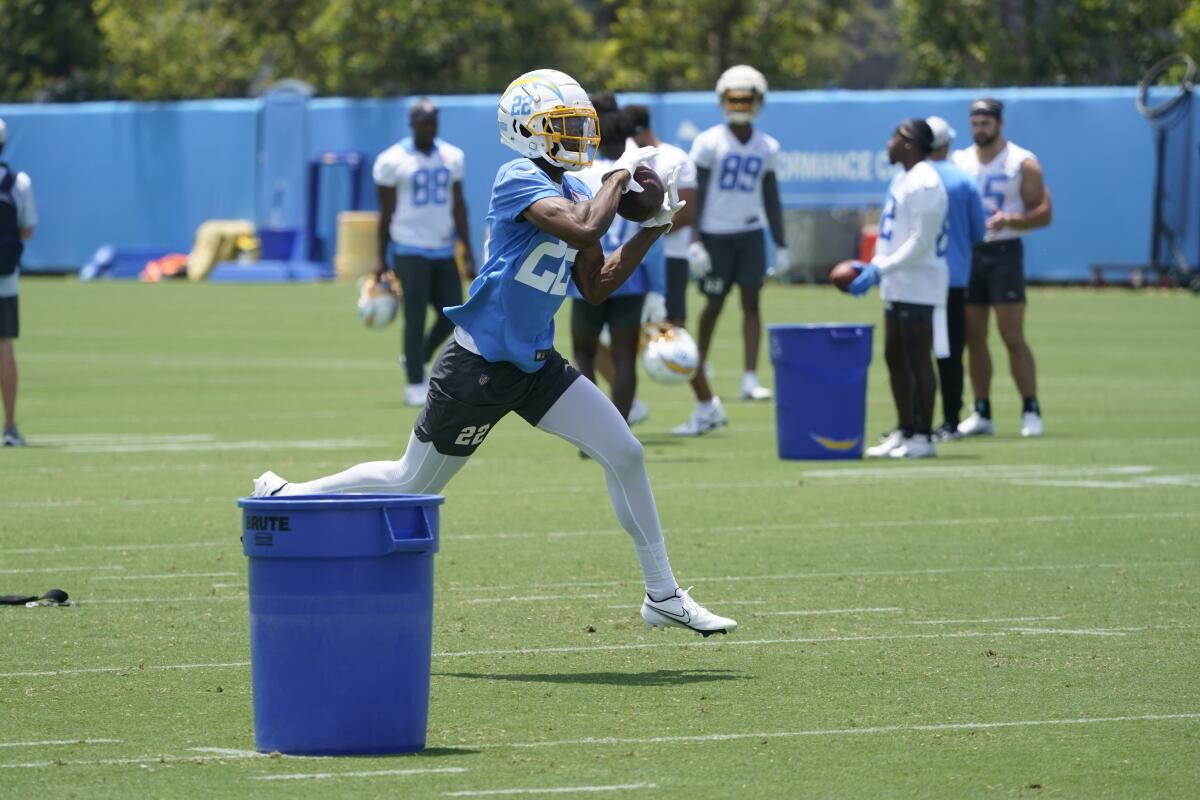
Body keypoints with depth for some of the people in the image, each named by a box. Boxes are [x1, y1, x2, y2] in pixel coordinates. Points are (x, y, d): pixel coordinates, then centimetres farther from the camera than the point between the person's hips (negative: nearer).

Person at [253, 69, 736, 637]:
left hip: (536, 365, 8)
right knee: (413, 484, 6)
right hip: (481, 365, -8)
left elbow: (595, 288, 12)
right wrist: (619, 175, -18)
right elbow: (583, 229, -35)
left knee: (624, 455, -3)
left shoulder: (575, 191, 8)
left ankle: (663, 595, 6)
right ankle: (285, 496, 27)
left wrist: (652, 229, 4)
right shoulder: (519, 180, -18)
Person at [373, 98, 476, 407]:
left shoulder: (451, 157, 9)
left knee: (451, 315, 4)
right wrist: (382, 260, -1)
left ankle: (417, 359, 28)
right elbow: (386, 212, -2)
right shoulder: (392, 161, -5)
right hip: (410, 250, -5)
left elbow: (458, 206, 11)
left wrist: (468, 252, 6)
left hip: (443, 249, 5)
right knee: (415, 317, -6)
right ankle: (415, 385, 0)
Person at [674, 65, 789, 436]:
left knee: (751, 300, -7)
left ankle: (750, 378, -11)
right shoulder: (709, 143, -6)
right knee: (713, 306, 3)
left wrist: (781, 244, 8)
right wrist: (694, 240, -12)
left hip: (750, 232, 3)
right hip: (715, 233, -3)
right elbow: (697, 194, -6)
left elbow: (771, 199, 10)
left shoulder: (766, 148, 5)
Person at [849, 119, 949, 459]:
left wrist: (880, 269, -21)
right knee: (895, 357, 13)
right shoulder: (904, 180, 16)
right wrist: (873, 266, 13)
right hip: (898, 287, 10)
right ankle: (904, 431, 19)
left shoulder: (925, 184, -16)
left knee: (917, 358, -6)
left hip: (917, 286, -10)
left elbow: (920, 242, -21)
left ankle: (923, 437, -3)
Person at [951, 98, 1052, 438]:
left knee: (1013, 337, -9)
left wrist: (1009, 220, -22)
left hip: (1004, 253, -5)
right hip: (967, 253, 5)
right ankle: (982, 413, 10)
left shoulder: (1023, 164, -2)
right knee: (974, 338, 4)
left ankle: (1031, 411, -4)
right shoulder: (958, 162, 11)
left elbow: (1043, 213, -5)